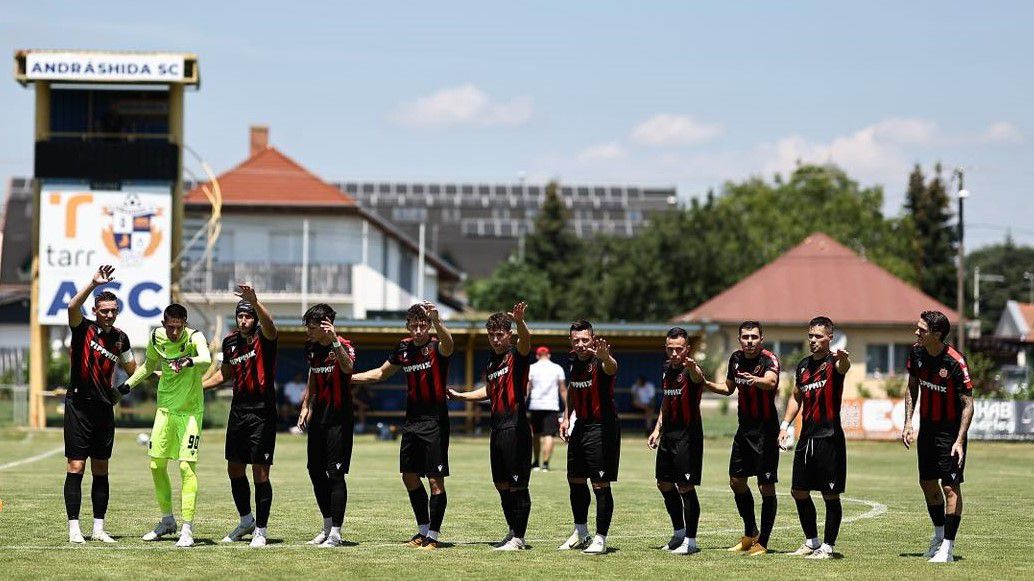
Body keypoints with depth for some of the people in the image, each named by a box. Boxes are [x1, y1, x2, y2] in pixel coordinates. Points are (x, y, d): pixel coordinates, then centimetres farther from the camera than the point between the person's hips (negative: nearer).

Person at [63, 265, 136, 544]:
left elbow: (131, 368, 25)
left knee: (101, 470, 7)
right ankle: (74, 528, -3)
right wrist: (94, 283, -34)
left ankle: (99, 528, 11)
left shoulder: (120, 338, 9)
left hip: (104, 407, 4)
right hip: (78, 405, -4)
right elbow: (73, 307, -27)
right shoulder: (83, 328, -4)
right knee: (76, 467, -6)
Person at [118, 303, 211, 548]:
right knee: (157, 465, 9)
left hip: (190, 411, -5)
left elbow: (206, 360, -41)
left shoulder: (194, 337, -19)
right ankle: (167, 521, 27)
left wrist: (190, 361, -61)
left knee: (187, 466, -14)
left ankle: (187, 528, -9)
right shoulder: (156, 338, -3)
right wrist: (128, 384, 15)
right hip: (165, 408, 5)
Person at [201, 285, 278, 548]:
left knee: (260, 473, -5)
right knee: (235, 470, 12)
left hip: (262, 415, -7)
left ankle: (260, 530, 6)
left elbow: (268, 325, -35)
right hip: (238, 412, 7)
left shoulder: (264, 339, -10)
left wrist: (254, 301, -52)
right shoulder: (230, 342, 9)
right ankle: (247, 521, 31)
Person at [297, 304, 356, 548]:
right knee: (316, 472, 11)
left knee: (335, 474, -9)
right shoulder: (311, 348, 8)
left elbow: (348, 367, -37)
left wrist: (334, 341, -48)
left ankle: (335, 534, -5)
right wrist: (306, 406, 17)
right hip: (318, 418, 8)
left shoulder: (343, 346, -14)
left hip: (339, 419, -8)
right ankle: (328, 527, 24)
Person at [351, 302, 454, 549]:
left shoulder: (436, 346, -11)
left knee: (435, 480, -5)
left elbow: (448, 344, -37)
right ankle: (423, 529, 26)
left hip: (435, 420, -7)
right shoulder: (404, 348, 7)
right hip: (412, 420, 7)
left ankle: (433, 535, 3)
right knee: (410, 476, 12)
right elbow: (381, 373, 22)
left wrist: (436, 321, -56)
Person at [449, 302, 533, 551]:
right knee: (502, 484, 13)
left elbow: (526, 338, -30)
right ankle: (514, 532, 22)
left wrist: (519, 321, -51)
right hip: (498, 428, 8)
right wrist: (460, 396, 36)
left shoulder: (517, 355, -7)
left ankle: (519, 538, -1)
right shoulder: (492, 361, 17)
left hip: (516, 428, -8)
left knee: (517, 485, -5)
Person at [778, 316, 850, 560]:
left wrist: (843, 358, -57)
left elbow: (843, 367, -33)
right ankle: (811, 542, 25)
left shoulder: (833, 363, -8)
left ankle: (828, 547, 4)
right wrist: (785, 424, 13)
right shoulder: (803, 365, 13)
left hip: (829, 438, -8)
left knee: (831, 494, -2)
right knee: (799, 491, 12)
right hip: (806, 437, 8)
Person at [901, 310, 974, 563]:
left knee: (951, 487, -7)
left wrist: (960, 441, -24)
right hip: (927, 427, 7)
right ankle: (939, 534, 32)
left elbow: (967, 404, -19)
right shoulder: (917, 353, -3)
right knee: (927, 483, 14)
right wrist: (908, 422, 4)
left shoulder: (955, 362, -23)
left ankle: (948, 547, -2)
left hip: (950, 430, -7)